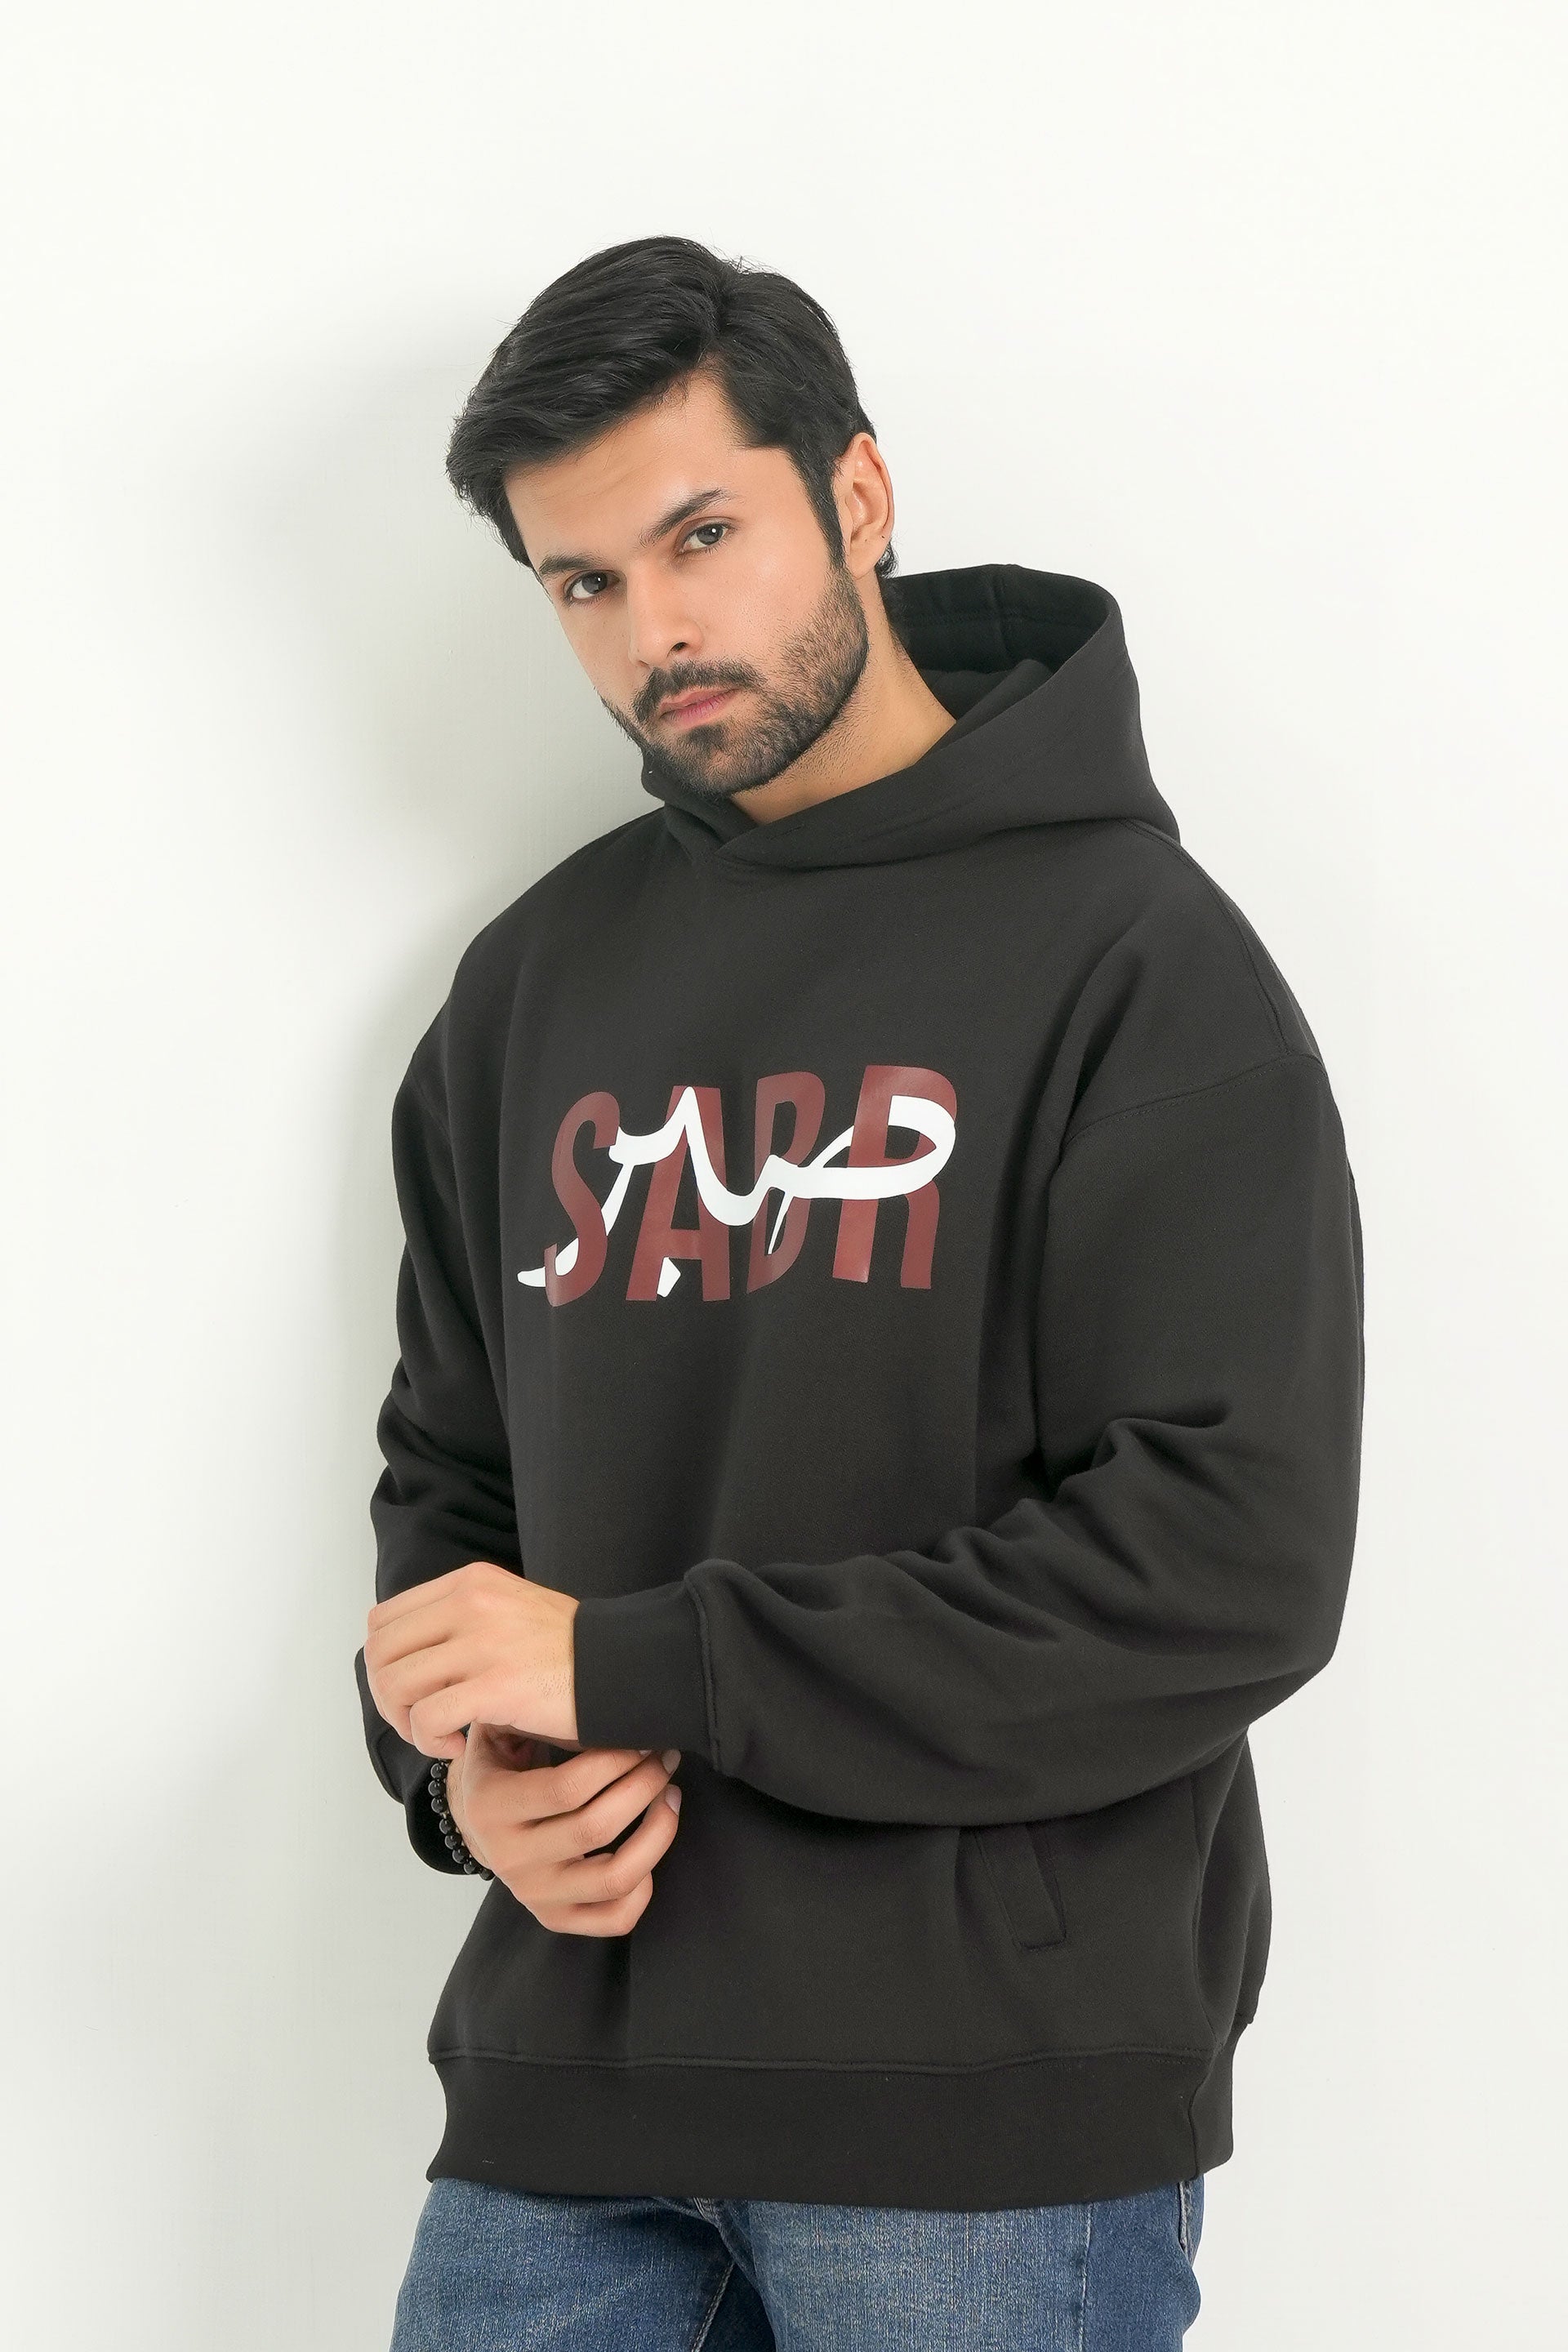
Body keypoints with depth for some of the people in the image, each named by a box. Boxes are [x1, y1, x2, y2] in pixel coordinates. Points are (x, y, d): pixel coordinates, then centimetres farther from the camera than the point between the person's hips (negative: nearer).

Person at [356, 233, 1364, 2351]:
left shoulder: (1131, 958, -6)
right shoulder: (535, 987, 12)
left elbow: (1234, 1569, -15)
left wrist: (631, 1662, -16)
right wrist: (464, 1771, -3)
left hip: (993, 2111, -5)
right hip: (566, 2088, 5)